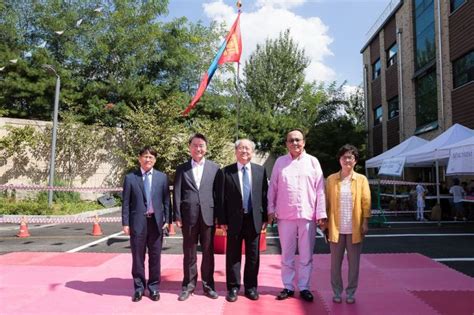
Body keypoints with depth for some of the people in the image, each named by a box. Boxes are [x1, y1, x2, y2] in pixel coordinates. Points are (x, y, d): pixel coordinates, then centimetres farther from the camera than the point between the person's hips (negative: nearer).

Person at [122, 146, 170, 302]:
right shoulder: (130, 177, 2)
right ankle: (139, 288, 23)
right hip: (137, 222, -1)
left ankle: (154, 287, 22)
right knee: (138, 257, 8)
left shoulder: (162, 177, 5)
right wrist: (125, 223, -4)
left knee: (155, 257, 9)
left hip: (156, 221, 1)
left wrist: (167, 220, 0)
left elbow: (166, 200, 5)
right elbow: (126, 202, 1)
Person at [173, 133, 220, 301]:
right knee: (189, 253, 10)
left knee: (208, 252, 8)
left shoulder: (214, 167, 5)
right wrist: (177, 216, -3)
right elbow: (177, 193, 3)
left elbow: (218, 192, 3)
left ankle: (208, 284, 22)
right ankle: (189, 284, 24)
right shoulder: (182, 168, 6)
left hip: (208, 215, 0)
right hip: (188, 216, 0)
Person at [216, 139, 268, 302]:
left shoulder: (260, 170, 4)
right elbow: (222, 197, -1)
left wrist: (265, 218, 2)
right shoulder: (226, 171, -2)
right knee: (233, 255, 7)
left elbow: (264, 195, 5)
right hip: (234, 219, -1)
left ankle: (251, 287, 25)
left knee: (253, 255, 11)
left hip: (254, 219, 2)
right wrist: (222, 220, -5)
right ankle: (233, 287, 20)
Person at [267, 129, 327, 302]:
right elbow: (272, 188, 7)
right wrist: (271, 210, 2)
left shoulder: (313, 161, 3)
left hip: (308, 215, 0)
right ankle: (288, 286, 23)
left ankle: (304, 287, 21)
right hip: (285, 215, 1)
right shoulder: (280, 162, 6)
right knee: (287, 254, 10)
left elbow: (320, 189, 1)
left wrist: (321, 214, -3)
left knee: (306, 255, 8)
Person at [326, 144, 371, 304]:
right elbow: (326, 202, 3)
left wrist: (365, 223, -5)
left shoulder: (361, 179, 3)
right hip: (336, 228, 0)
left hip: (354, 229, 0)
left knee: (354, 263, 8)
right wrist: (325, 223, -1)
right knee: (335, 262, 7)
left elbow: (366, 202, 1)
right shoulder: (331, 179, 3)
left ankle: (350, 293, 21)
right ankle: (337, 292, 20)